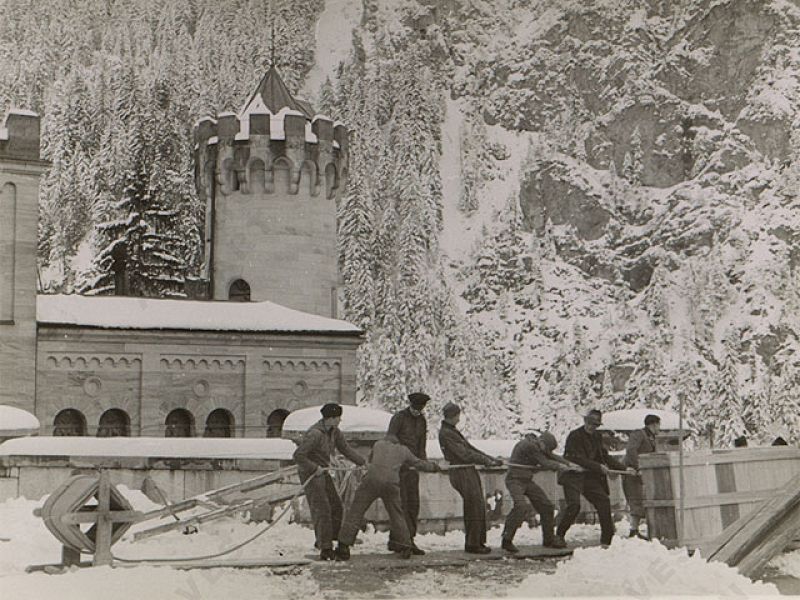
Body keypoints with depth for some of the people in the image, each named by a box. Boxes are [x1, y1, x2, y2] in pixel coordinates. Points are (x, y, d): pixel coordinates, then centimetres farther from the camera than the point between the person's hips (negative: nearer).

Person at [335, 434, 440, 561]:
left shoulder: (378, 444, 24)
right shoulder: (403, 450, 24)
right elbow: (418, 463, 35)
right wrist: (434, 467, 53)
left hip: (372, 479, -1)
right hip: (391, 483, 1)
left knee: (355, 512, 3)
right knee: (397, 515, 17)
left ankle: (344, 547, -2)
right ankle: (405, 546, 19)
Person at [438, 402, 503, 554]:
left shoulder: (452, 431, 18)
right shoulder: (445, 434, -14)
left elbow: (470, 448, 20)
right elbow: (464, 454, -18)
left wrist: (492, 459, 16)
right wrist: (487, 461, -15)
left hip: (469, 473, 10)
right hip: (462, 474, -10)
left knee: (478, 508, 11)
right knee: (475, 508, -8)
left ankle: (478, 542, 18)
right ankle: (472, 544, 0)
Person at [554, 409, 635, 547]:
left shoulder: (597, 437, 12)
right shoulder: (574, 436, -11)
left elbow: (605, 457, 17)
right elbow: (577, 458, -19)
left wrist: (624, 468, 11)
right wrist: (598, 467, -19)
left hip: (589, 477, 7)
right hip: (572, 476, -7)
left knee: (604, 501, 0)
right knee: (574, 504, -23)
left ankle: (607, 539, 7)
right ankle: (559, 535, -9)